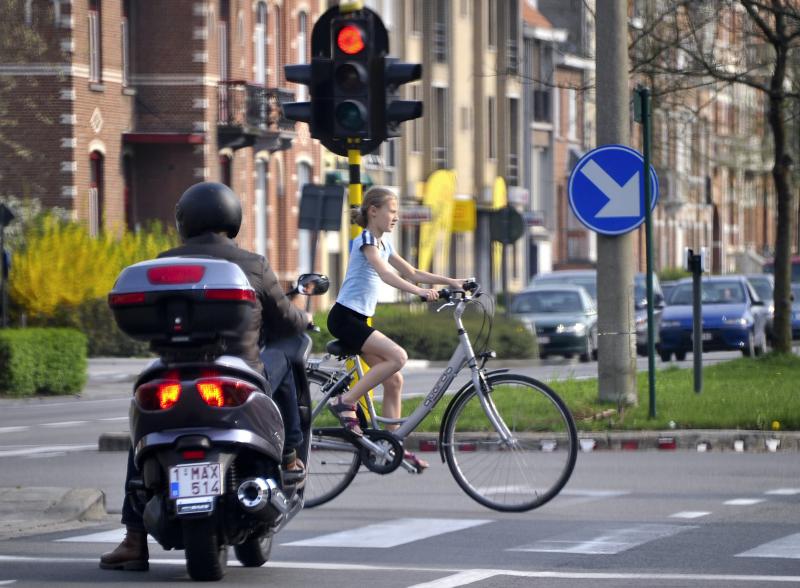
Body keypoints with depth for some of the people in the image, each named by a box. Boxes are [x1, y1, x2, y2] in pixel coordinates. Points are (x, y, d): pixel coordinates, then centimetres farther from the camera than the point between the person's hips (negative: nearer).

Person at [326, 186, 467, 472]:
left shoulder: (383, 244, 18)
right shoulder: (366, 239, -10)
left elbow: (412, 273, 19)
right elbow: (385, 274, -26)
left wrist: (451, 282, 9)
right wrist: (419, 291, -38)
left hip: (359, 320, 9)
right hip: (344, 317, -9)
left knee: (394, 380, 3)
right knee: (397, 356, -25)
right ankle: (345, 402, -18)